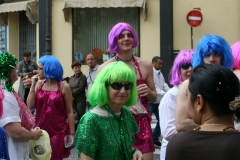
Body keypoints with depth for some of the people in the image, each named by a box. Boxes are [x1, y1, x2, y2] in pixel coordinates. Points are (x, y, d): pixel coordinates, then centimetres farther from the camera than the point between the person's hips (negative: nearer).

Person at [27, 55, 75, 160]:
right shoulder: (39, 84, 5)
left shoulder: (64, 86, -7)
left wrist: (72, 134, -7)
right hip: (40, 131, 4)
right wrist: (33, 85, -7)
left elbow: (69, 112, -5)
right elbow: (30, 106, -1)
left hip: (58, 132, -4)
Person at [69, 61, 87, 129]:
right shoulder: (71, 78, 14)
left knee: (81, 115, -6)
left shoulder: (83, 77, -6)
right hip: (73, 100, 6)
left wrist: (72, 93, -8)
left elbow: (81, 89, -13)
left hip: (80, 100, -6)